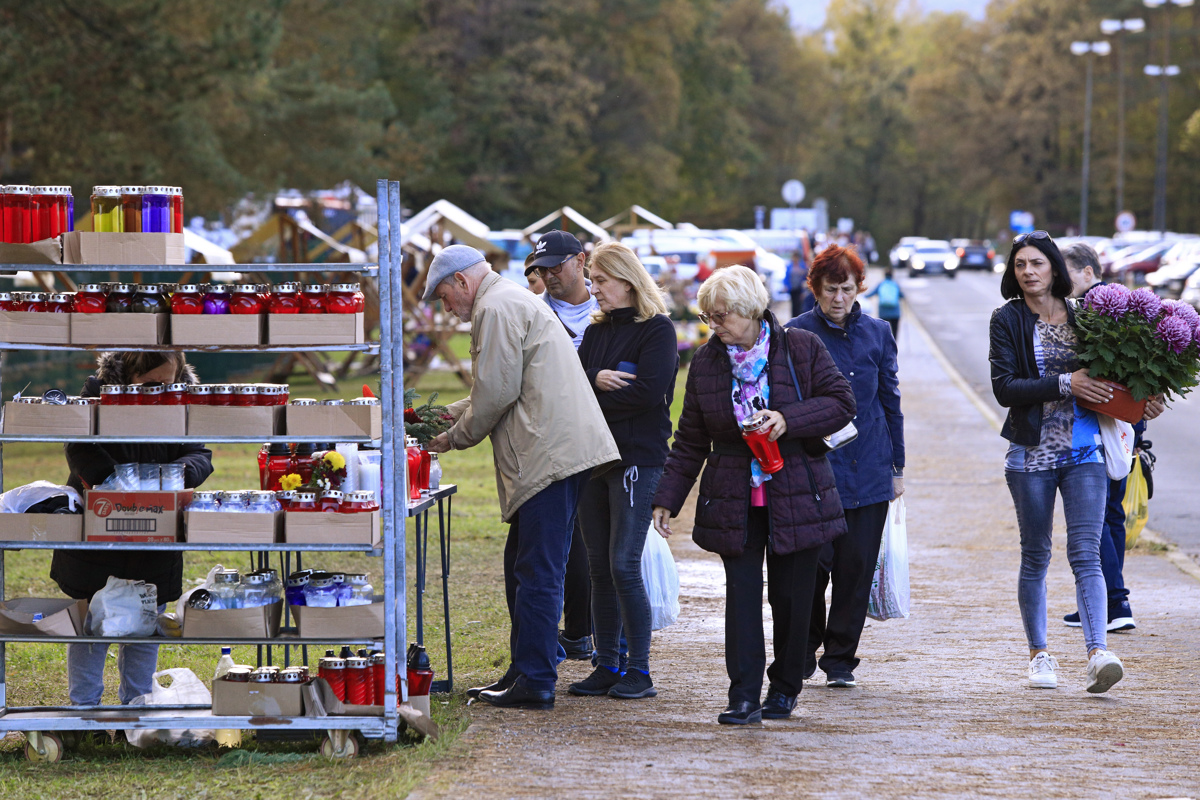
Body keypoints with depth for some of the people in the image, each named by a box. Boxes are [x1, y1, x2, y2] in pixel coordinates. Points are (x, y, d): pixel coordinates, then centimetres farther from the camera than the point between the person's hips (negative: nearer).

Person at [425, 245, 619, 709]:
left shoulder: (496, 309, -9)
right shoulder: (514, 301, 25)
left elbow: (496, 393, -13)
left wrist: (457, 438, 1)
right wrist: (450, 414, 26)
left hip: (549, 454, -11)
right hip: (562, 449, 11)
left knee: (537, 572, -9)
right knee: (527, 566, 15)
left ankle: (534, 683, -8)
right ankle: (526, 669, 20)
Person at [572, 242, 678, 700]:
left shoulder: (657, 330, -5)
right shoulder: (596, 331, 17)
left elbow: (649, 392, -17)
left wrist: (591, 402, -8)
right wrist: (595, 379, -12)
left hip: (638, 458, -7)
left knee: (624, 566, -10)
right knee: (600, 568, 7)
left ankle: (639, 671, -3)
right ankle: (606, 666, 13)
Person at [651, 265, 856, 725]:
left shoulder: (801, 349, -3)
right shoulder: (705, 363, 5)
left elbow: (841, 403, -4)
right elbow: (690, 441, 9)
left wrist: (788, 420, -19)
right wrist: (667, 499, 3)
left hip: (795, 495, -2)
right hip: (734, 503, 2)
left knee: (792, 596, 4)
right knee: (741, 593, -6)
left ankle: (785, 688, 21)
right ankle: (744, 698, -7)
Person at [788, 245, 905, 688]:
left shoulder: (877, 332, 8)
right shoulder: (796, 333, -1)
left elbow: (890, 402, 14)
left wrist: (897, 468, 13)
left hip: (868, 471, 3)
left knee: (857, 567, 2)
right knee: (814, 562, -5)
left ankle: (840, 658, 14)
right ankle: (802, 654, 14)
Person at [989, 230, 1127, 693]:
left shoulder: (1081, 316, 7)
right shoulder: (1008, 320, -1)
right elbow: (1004, 388, -11)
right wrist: (1065, 384, -18)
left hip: (1083, 451, 1)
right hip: (1032, 454, -1)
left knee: (1085, 553, -10)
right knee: (1035, 556, 8)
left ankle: (1098, 654, -21)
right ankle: (1039, 654, 20)